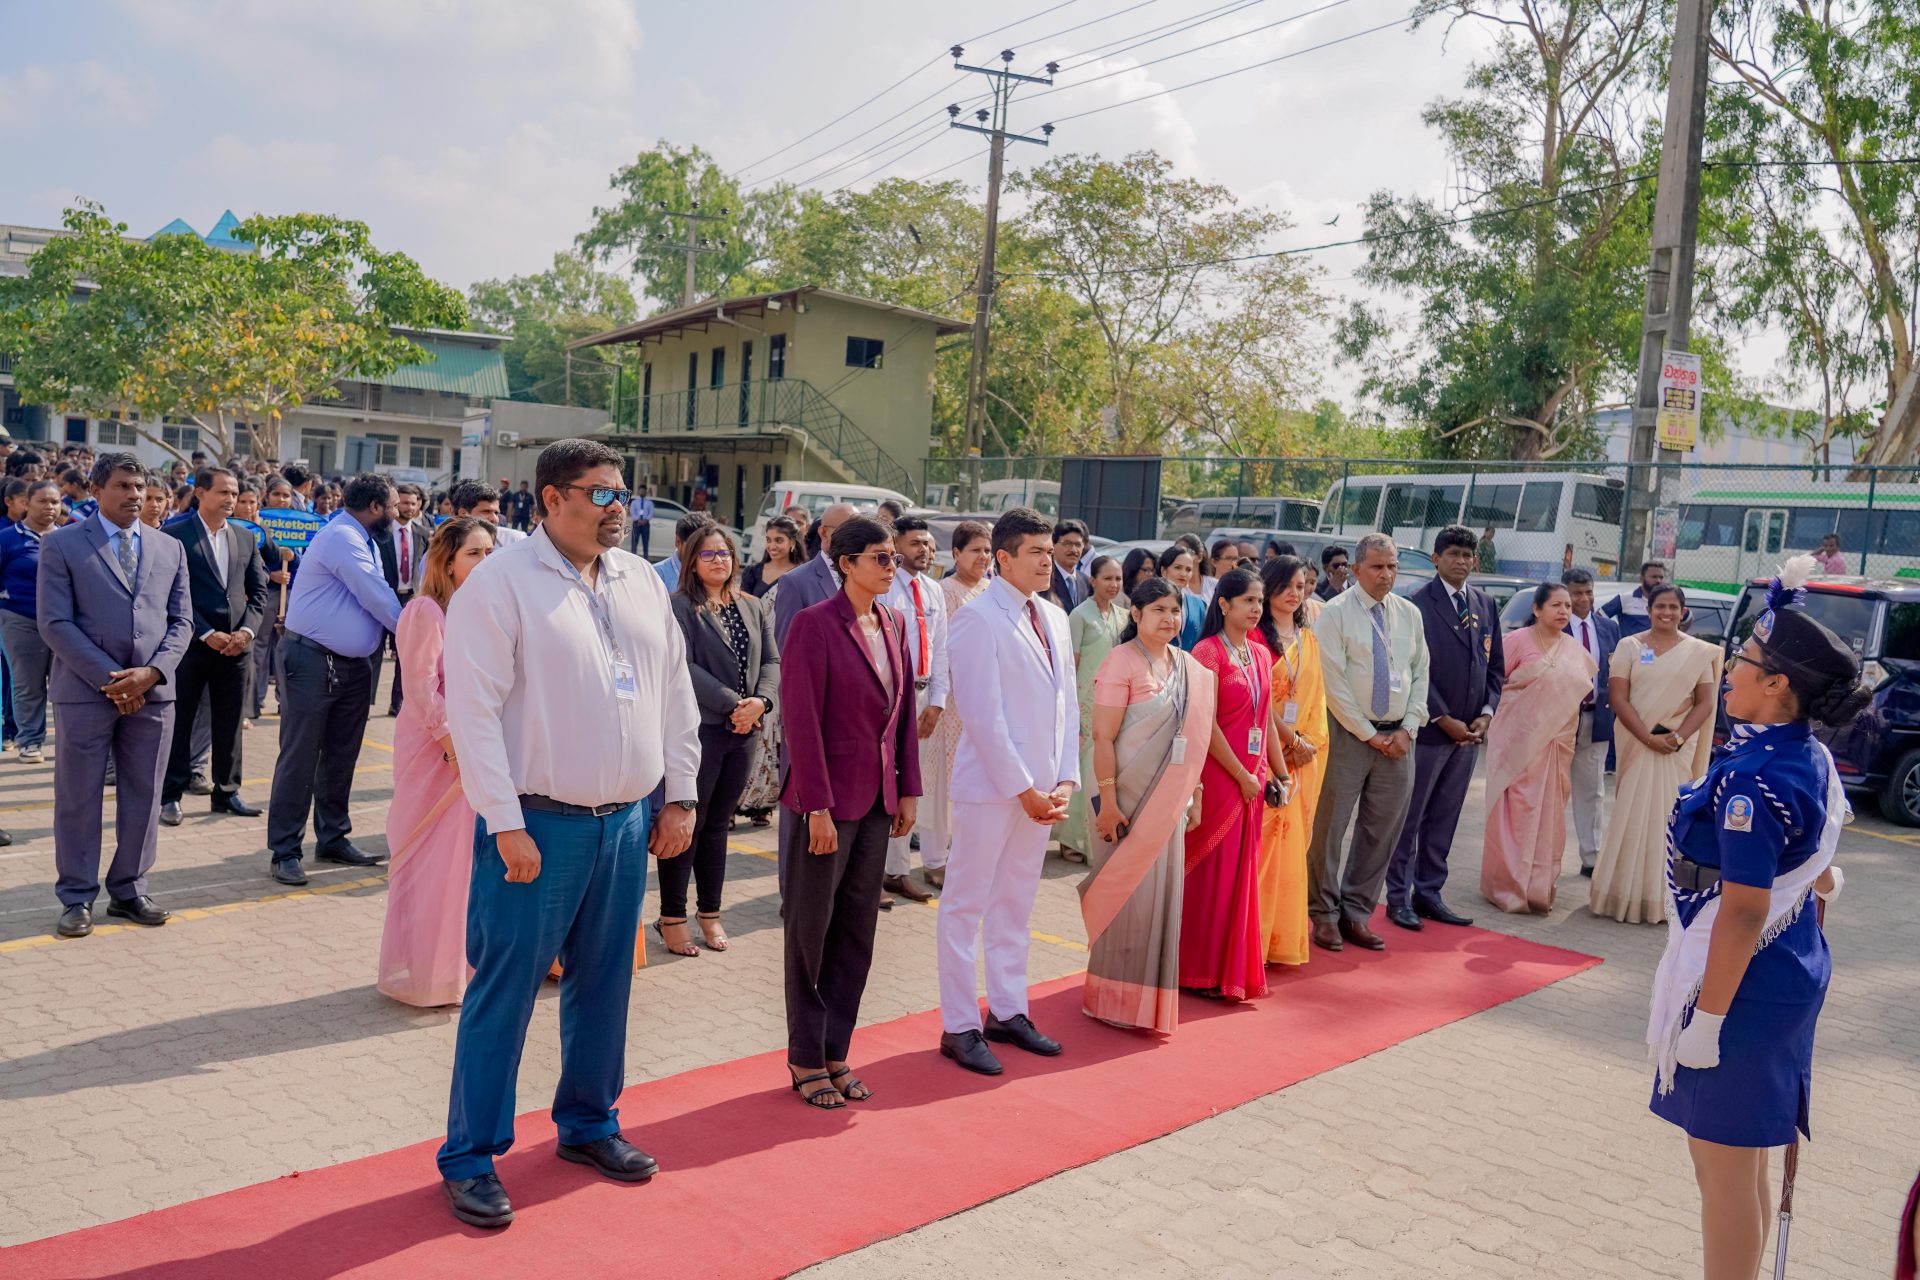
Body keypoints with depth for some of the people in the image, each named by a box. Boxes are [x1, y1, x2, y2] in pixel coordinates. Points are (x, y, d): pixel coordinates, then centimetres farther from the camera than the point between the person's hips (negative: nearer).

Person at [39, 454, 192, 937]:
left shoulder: (170, 549, 11)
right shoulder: (61, 545, 0)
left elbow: (180, 621, 9)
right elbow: (55, 623, -6)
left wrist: (151, 672, -8)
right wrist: (109, 678, -13)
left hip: (152, 692, 3)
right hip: (85, 690, -3)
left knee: (143, 798, 8)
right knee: (78, 799, 4)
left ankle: (128, 891, 21)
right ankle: (77, 898, 15)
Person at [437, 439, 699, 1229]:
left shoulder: (642, 582, 9)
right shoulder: (500, 583, -10)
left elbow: (675, 694, 13)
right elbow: (473, 709, -14)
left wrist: (681, 797, 10)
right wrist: (506, 824, -16)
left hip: (627, 822, 6)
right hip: (539, 826, -6)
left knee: (604, 984, 16)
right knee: (504, 993, 3)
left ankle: (588, 1123, 34)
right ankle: (470, 1158, 18)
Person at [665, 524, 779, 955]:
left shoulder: (753, 608, 14)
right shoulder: (680, 607, -5)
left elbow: (772, 661, 8)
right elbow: (684, 668, -14)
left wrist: (761, 701, -11)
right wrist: (732, 704, -18)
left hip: (744, 732, 6)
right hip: (700, 728, -6)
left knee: (718, 826, 13)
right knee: (687, 824, 0)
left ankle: (710, 914, 21)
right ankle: (672, 919, 10)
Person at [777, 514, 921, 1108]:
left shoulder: (894, 624, 8)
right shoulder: (813, 624, -14)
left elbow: (904, 709, 11)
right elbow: (802, 720, -16)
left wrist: (907, 789, 8)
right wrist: (818, 808, -17)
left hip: (876, 800, 7)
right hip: (827, 798, -7)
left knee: (857, 930, 13)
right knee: (811, 931, 7)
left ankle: (836, 1052, 25)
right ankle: (806, 1060, 20)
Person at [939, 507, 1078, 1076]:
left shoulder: (1055, 618, 11)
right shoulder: (979, 618, -12)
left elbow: (1066, 704, 13)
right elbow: (982, 714, -16)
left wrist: (1065, 779, 3)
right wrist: (1024, 788, -15)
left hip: (1039, 789, 7)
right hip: (991, 787, -7)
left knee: (1015, 904, 16)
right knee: (967, 906, 3)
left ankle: (1007, 1012, 27)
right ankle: (959, 1027, 11)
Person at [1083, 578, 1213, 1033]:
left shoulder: (1188, 667, 7)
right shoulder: (1120, 662, -13)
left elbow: (1191, 738, 12)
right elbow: (1103, 737, -16)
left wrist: (1194, 795, 11)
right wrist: (1107, 802, -19)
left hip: (1169, 799, 6)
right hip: (1129, 796, -6)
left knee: (1162, 891, 13)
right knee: (1128, 893, 2)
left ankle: (1151, 991, 27)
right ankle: (1116, 998, 17)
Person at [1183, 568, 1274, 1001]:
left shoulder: (1261, 655, 11)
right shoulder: (1207, 653, -11)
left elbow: (1265, 720, 15)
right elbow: (1206, 725, -16)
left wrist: (1278, 772, 10)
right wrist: (1242, 776, -13)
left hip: (1253, 777, 7)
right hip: (1218, 776, -7)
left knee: (1242, 871, 12)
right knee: (1211, 872, 1)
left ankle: (1236, 966, 24)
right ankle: (1203, 971, 13)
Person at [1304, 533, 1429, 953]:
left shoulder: (1410, 614, 10)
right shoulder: (1336, 613, -7)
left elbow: (1421, 674, 11)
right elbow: (1334, 683, -11)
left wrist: (1407, 728, -2)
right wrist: (1369, 734, -11)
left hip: (1398, 737, 5)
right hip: (1349, 732, -5)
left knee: (1382, 830, 8)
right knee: (1330, 826, -1)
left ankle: (1356, 912, 20)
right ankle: (1324, 914, 13)